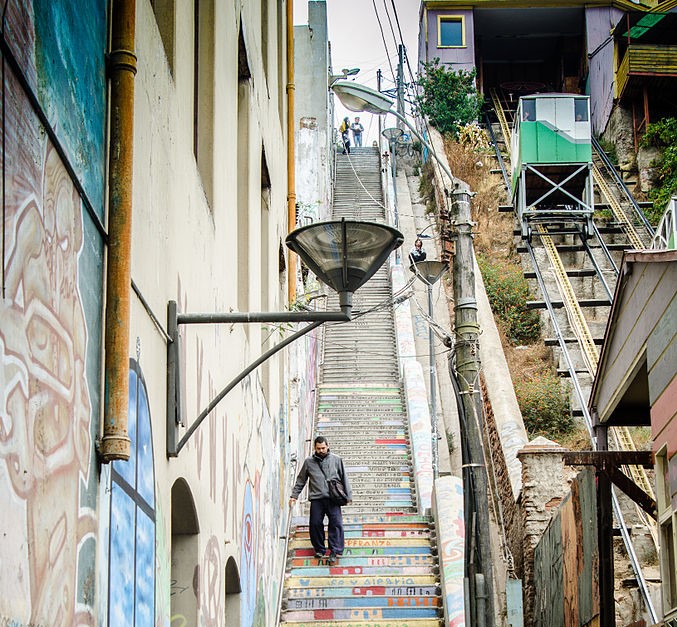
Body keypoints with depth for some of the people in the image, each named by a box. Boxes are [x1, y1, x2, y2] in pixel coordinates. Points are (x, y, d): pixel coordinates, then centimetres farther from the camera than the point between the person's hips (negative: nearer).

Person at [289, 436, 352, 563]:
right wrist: (294, 495, 11)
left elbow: (344, 478, 13)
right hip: (316, 499, 1)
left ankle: (335, 550, -10)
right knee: (315, 524, 0)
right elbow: (300, 480, 16)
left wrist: (348, 495, 11)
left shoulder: (336, 460, 9)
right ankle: (319, 549, 16)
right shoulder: (309, 462, 9)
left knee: (336, 523, -11)